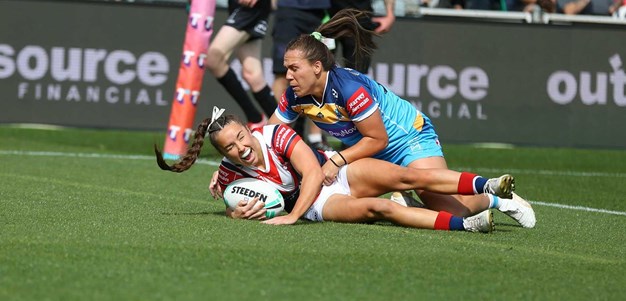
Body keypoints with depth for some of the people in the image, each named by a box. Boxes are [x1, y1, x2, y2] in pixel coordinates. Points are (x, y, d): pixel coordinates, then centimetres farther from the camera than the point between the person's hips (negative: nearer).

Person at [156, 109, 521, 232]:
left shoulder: (276, 134, -17)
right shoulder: (230, 175, -10)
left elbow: (312, 172, -21)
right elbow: (232, 206, 9)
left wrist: (293, 216, -27)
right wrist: (238, 213, -17)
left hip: (338, 170, 1)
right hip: (317, 205, -1)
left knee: (409, 177, -21)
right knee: (378, 207, -28)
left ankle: (485, 185, -26)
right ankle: (465, 225, -36)